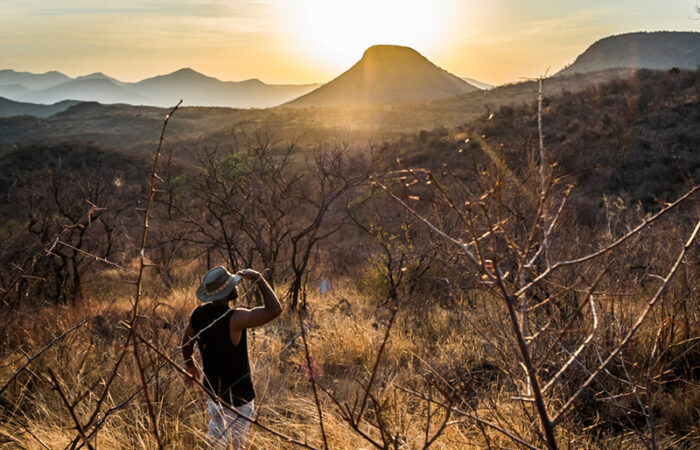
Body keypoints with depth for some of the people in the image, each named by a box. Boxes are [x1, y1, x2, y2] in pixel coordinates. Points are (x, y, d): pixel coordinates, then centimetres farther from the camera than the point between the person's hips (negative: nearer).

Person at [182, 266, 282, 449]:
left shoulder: (198, 314, -9)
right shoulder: (234, 319, -32)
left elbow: (186, 344, 8)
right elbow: (274, 310, -39)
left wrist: (190, 366, 27)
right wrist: (258, 278, -28)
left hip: (212, 388, 6)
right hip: (237, 393, -6)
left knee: (216, 430, 28)